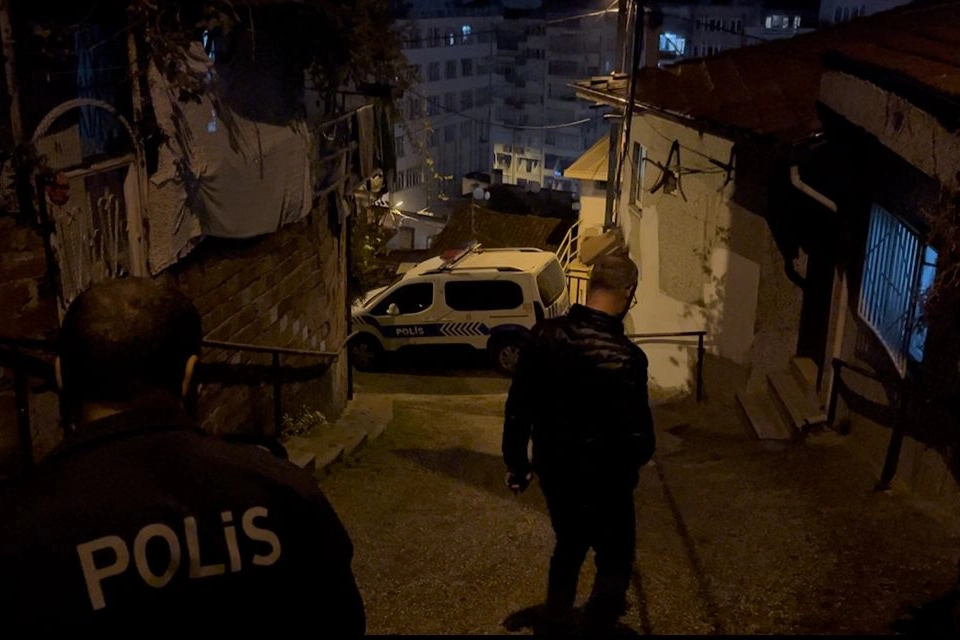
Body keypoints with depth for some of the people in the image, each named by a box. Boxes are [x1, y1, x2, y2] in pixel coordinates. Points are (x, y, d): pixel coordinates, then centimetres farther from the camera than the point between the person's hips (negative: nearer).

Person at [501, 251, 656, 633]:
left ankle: (556, 620, 48)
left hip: (553, 473, 6)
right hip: (602, 483, -6)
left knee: (568, 546, 30)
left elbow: (517, 408, 0)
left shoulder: (544, 335, -8)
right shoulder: (624, 358, -27)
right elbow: (639, 440, -22)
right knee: (614, 563, 18)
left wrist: (516, 462, 13)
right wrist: (630, 463, 1)